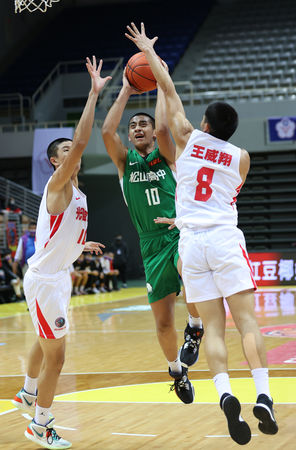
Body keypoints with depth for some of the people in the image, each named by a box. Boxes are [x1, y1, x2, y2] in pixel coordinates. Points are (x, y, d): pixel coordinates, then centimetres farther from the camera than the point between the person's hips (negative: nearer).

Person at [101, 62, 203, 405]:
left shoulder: (166, 156, 6)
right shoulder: (124, 161, 11)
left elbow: (163, 127, -15)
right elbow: (107, 131, -7)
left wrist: (161, 84, -5)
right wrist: (125, 92, 0)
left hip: (182, 232, -3)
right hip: (152, 243, 3)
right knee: (163, 321, 4)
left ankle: (195, 328, -12)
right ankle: (176, 370, 32)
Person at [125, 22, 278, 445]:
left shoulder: (188, 139, 7)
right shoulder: (240, 157, 9)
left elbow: (169, 91, 18)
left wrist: (149, 51, 30)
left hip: (191, 243, 1)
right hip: (225, 239, -1)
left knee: (213, 328, -1)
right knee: (247, 320, -4)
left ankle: (225, 395, -20)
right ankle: (263, 396, -16)